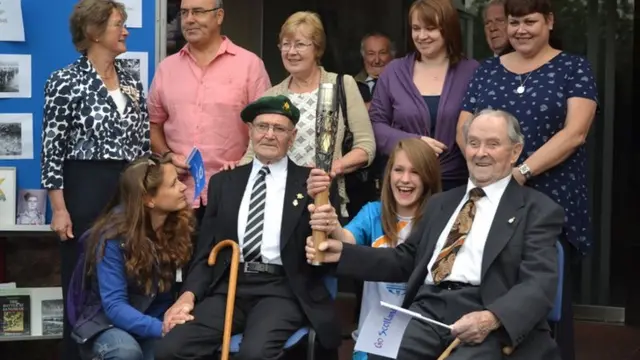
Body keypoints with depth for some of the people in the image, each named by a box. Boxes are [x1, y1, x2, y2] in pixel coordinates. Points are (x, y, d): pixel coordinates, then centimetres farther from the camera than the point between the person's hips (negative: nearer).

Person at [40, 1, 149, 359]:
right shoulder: (65, 81, -5)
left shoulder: (133, 83, 11)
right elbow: (52, 150, -7)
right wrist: (59, 208, -12)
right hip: (86, 191, -5)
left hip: (132, 191, 5)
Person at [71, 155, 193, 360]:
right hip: (108, 324, -3)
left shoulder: (180, 225, -7)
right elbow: (114, 306, -25)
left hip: (155, 320, 3)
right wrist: (162, 329, -39)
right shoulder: (114, 236, -19)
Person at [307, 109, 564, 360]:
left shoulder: (539, 210, 7)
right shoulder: (440, 203, 26)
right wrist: (343, 253, 11)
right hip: (427, 311, 4)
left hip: (487, 322, -4)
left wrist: (492, 318, -24)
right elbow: (405, 260, 25)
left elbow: (539, 283, -6)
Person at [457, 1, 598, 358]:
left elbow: (575, 132, -9)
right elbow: (464, 129, 9)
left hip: (553, 204, -3)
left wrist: (522, 172, -18)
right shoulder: (487, 70, 13)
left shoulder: (574, 68, 2)